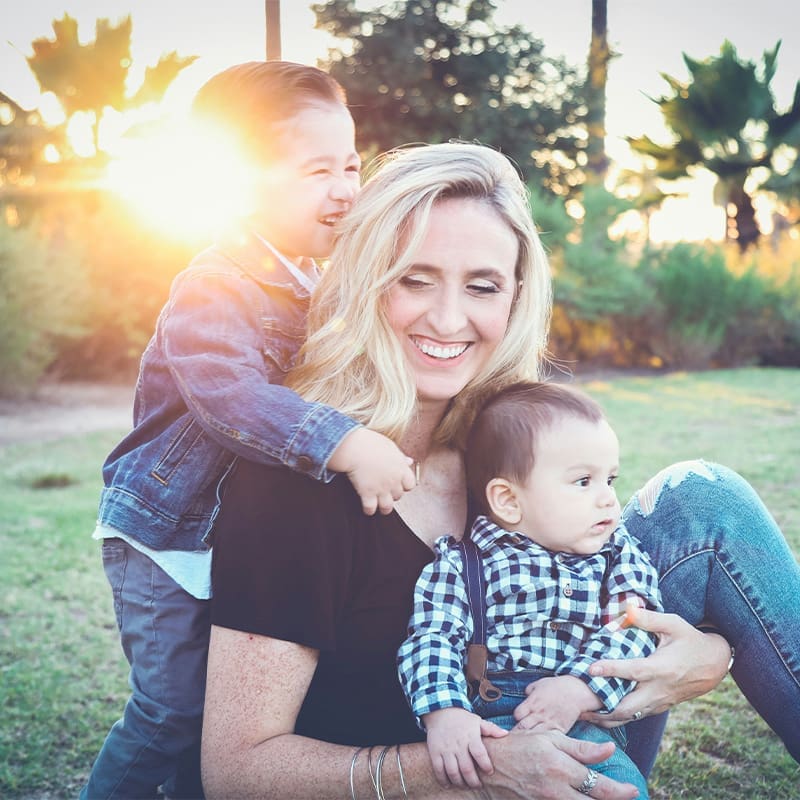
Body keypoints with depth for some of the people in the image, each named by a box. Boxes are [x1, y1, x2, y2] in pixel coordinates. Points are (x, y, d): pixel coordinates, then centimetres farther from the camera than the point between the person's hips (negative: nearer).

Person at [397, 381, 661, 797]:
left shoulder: (620, 555, 16)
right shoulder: (461, 563, 8)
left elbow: (630, 633, 3)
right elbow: (432, 640, -2)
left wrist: (578, 689, -15)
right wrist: (444, 714, -20)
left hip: (584, 721, 2)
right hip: (487, 726, -2)